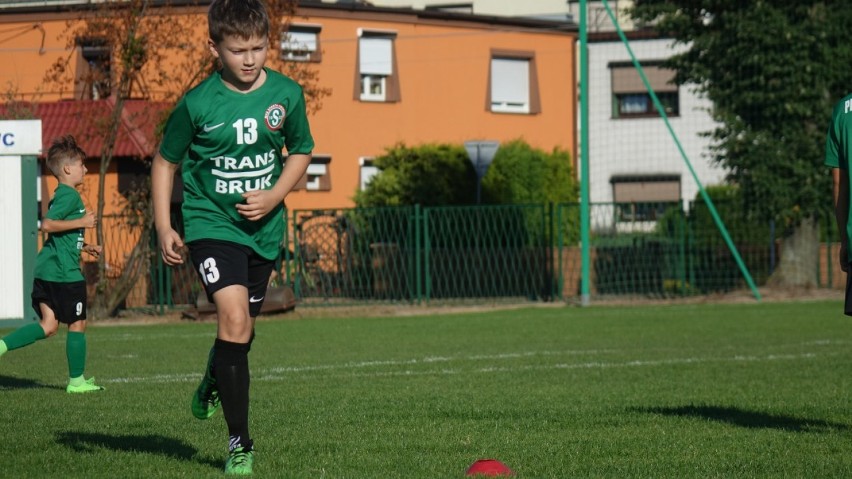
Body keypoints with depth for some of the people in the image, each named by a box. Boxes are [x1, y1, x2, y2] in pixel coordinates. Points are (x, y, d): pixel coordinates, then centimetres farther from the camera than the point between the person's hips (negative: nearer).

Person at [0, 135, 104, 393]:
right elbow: (47, 225, -24)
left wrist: (84, 247, 22)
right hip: (65, 272, -9)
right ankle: (76, 381, 13)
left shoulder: (61, 194, 19)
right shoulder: (70, 195, -12)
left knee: (48, 325, 5)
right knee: (77, 324, 4)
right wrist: (82, 222, -18)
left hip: (45, 271, 9)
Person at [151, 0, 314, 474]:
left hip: (264, 227, 4)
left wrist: (273, 196, -7)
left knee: (243, 329, 16)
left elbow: (301, 152, 10)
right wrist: (164, 227, -5)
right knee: (234, 319, -21)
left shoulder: (287, 94, -5)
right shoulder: (198, 104, -12)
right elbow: (166, 162, 1)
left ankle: (213, 386, 53)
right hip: (211, 223, -4)